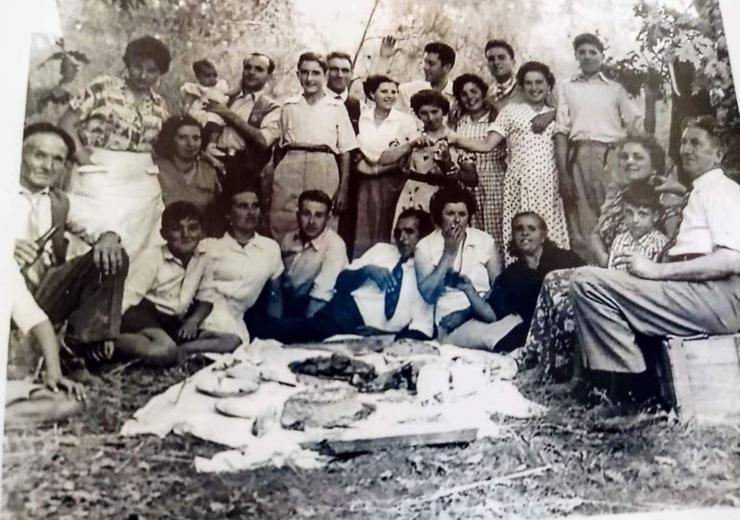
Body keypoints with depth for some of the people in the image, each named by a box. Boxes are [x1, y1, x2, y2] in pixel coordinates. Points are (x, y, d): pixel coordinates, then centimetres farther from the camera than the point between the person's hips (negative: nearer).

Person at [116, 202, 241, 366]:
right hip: (144, 315, -7)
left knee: (232, 340, -11)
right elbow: (128, 297, -14)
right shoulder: (152, 258, -8)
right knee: (165, 352, -39)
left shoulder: (203, 259, 5)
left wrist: (194, 320, -7)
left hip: (174, 323, 7)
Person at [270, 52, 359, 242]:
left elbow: (345, 152, 5)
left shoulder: (336, 108, 8)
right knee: (283, 229, -3)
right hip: (290, 172, 2)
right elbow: (279, 147, 18)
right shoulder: (289, 107, 15)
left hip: (324, 172, -1)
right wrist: (270, 181, 8)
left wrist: (343, 189, -4)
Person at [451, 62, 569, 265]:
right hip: (521, 182, -2)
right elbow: (487, 145, 4)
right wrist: (456, 139, -8)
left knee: (551, 235, -6)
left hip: (550, 184, 2)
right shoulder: (511, 111, 11)